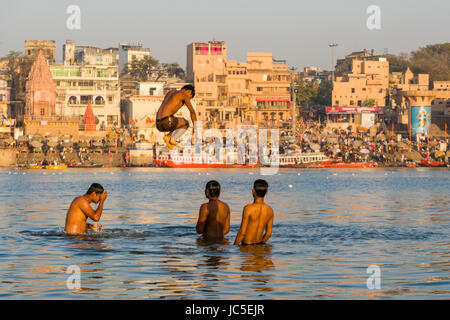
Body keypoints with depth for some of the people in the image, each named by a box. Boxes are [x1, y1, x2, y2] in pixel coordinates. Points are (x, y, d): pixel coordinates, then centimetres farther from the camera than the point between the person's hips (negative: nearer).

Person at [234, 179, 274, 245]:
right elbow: (269, 233, 9)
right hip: (259, 244, 6)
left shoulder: (248, 208, -16)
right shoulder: (269, 210, 1)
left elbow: (242, 232, -15)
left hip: (247, 245, -6)